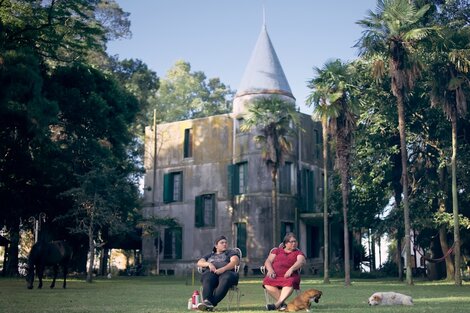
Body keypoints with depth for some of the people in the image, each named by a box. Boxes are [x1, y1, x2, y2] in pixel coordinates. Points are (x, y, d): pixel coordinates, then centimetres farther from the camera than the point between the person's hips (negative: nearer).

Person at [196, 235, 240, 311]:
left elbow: (234, 262, 3)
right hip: (211, 272, 2)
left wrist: (223, 269, -16)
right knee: (208, 279, -35)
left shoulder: (231, 252, 25)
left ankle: (212, 303, -54)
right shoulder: (209, 255, 34)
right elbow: (199, 263, 18)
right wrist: (208, 264, -6)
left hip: (226, 272, -2)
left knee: (226, 278, -39)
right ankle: (207, 301, -59)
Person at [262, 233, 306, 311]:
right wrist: (270, 270, -9)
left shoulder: (298, 253, 20)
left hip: (289, 276, -1)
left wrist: (291, 269, -21)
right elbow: (268, 261, 14)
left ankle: (277, 304, -46)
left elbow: (301, 262, -1)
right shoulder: (277, 250, 25)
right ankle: (282, 304, -31)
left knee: (290, 282, -38)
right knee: (267, 283, -33)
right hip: (275, 275, 2)